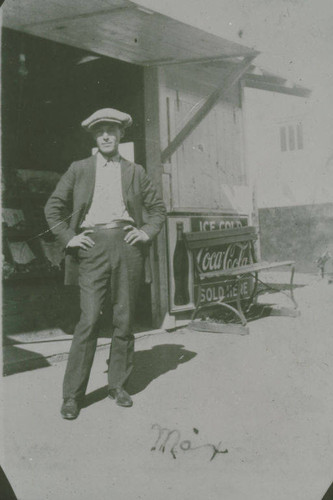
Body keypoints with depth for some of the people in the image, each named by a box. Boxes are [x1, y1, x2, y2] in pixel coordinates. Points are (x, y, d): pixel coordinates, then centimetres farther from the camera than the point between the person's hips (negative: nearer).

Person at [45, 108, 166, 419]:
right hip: (92, 245, -1)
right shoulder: (78, 169, 13)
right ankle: (72, 394, 3)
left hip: (127, 244, 2)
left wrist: (147, 232, 5)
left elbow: (158, 207, 21)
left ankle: (118, 385, 18)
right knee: (89, 320, -8)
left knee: (124, 320, 4)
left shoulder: (135, 172, 16)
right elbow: (53, 207, 13)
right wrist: (68, 238, 1)